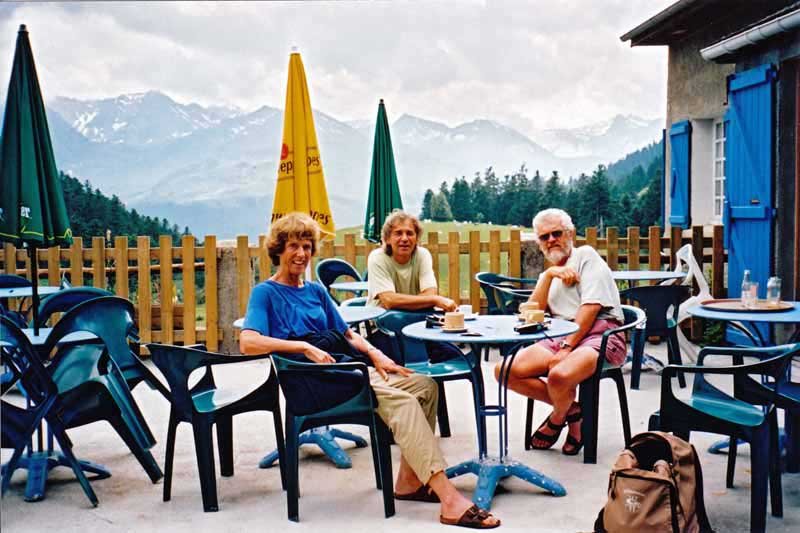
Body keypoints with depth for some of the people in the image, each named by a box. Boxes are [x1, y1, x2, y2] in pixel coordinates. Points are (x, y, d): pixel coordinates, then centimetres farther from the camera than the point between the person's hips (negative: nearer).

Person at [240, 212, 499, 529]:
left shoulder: (317, 291, 22)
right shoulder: (265, 293, 1)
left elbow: (348, 335, 23)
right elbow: (248, 342, -17)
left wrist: (375, 354, 3)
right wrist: (304, 346, -22)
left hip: (347, 369, 8)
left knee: (424, 385, -6)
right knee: (402, 402, -27)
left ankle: (409, 480, -4)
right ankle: (450, 501, -34)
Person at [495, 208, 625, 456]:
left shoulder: (586, 255, 5)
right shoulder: (547, 275, 25)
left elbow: (591, 308, -9)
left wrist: (567, 348, -16)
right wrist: (548, 275, -3)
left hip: (599, 334, -6)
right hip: (559, 337, 7)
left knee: (559, 375, -36)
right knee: (505, 370, -16)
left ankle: (557, 419, 1)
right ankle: (569, 409, -1)